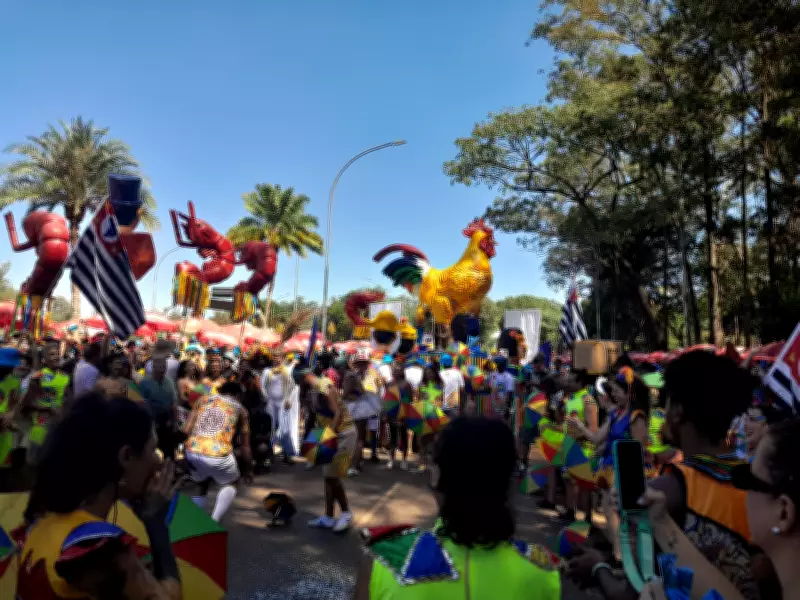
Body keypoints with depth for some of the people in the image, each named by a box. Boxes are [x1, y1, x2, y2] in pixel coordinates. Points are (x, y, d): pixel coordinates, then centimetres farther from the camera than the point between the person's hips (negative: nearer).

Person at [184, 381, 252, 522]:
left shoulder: (203, 399, 22)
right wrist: (248, 471, 34)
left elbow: (187, 430, 13)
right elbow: (245, 446, 22)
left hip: (193, 452, 3)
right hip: (218, 455, -3)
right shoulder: (239, 408, 17)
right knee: (230, 485, 27)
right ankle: (213, 522, 12)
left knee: (201, 485, 32)